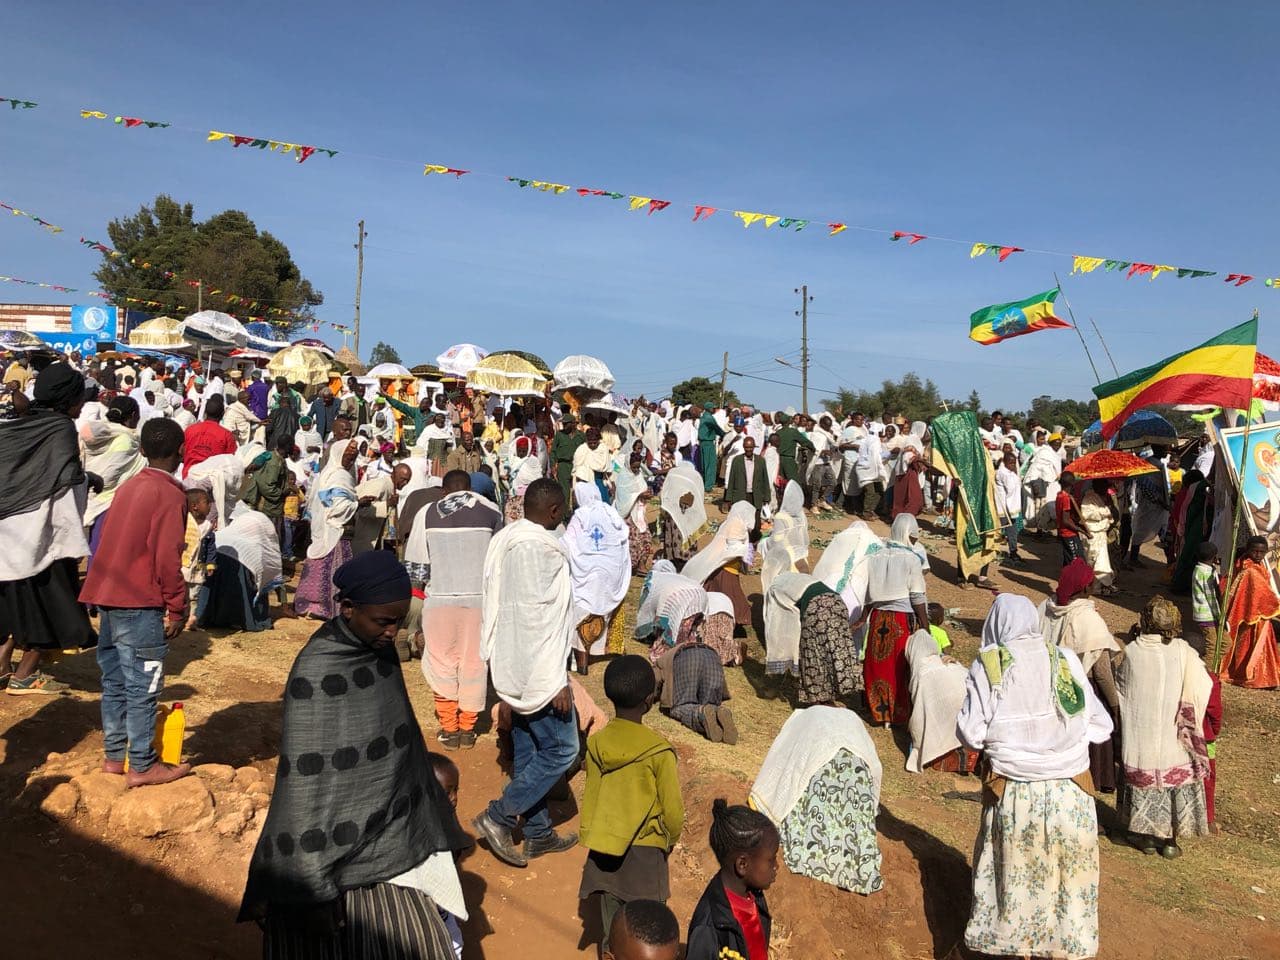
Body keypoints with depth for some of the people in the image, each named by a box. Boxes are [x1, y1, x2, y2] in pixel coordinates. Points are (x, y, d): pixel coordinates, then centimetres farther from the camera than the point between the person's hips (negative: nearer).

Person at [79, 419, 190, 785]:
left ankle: (114, 755, 26)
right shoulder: (170, 495, -12)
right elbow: (167, 558, -16)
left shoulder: (129, 486, 12)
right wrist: (177, 608, -8)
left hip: (108, 596, 8)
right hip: (139, 603, -8)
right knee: (142, 686, 1)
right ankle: (142, 766, 8)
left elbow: (119, 544, 16)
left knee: (115, 681, 16)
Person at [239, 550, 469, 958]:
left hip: (392, 846, 6)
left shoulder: (380, 652, -1)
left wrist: (429, 829, 16)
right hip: (337, 856, -6)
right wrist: (313, 890, -17)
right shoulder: (315, 675, -21)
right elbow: (305, 788, -19)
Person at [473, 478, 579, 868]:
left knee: (529, 751, 16)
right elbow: (539, 618, -24)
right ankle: (498, 817, 5)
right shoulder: (540, 548, -21)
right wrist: (557, 681, -19)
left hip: (511, 665, 10)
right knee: (561, 750, 1)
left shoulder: (505, 538, 7)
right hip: (537, 670, -10)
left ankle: (538, 834, 27)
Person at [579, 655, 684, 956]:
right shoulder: (659, 750, -19)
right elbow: (672, 807, -10)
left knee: (612, 928, 17)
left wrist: (590, 841, 15)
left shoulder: (596, 743, -7)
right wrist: (671, 838, 9)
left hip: (604, 849, 4)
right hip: (644, 850, -4)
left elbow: (589, 798, 2)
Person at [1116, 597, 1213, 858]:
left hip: (1139, 735, 1)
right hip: (1173, 737, 0)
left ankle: (1146, 836, 27)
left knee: (1143, 779, 16)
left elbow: (1119, 686, 3)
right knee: (1175, 778, 16)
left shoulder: (1131, 652, -12)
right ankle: (1170, 839, 26)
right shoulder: (1183, 653, -15)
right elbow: (1204, 686, -7)